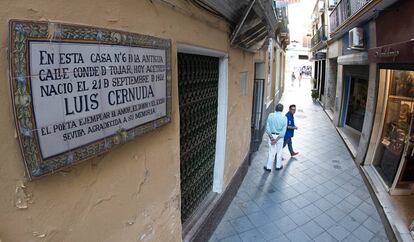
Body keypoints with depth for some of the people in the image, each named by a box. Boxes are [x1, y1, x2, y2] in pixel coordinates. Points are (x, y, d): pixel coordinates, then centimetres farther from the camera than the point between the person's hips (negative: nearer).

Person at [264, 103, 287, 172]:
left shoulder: (270, 115, -9)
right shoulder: (284, 117, -10)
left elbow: (267, 127, -11)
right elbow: (284, 131, -12)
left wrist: (271, 137, -10)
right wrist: (277, 139, -12)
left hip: (272, 135, 0)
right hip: (280, 136, 0)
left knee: (271, 152, 9)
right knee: (279, 151, 16)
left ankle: (269, 167, 15)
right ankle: (278, 166, 31)